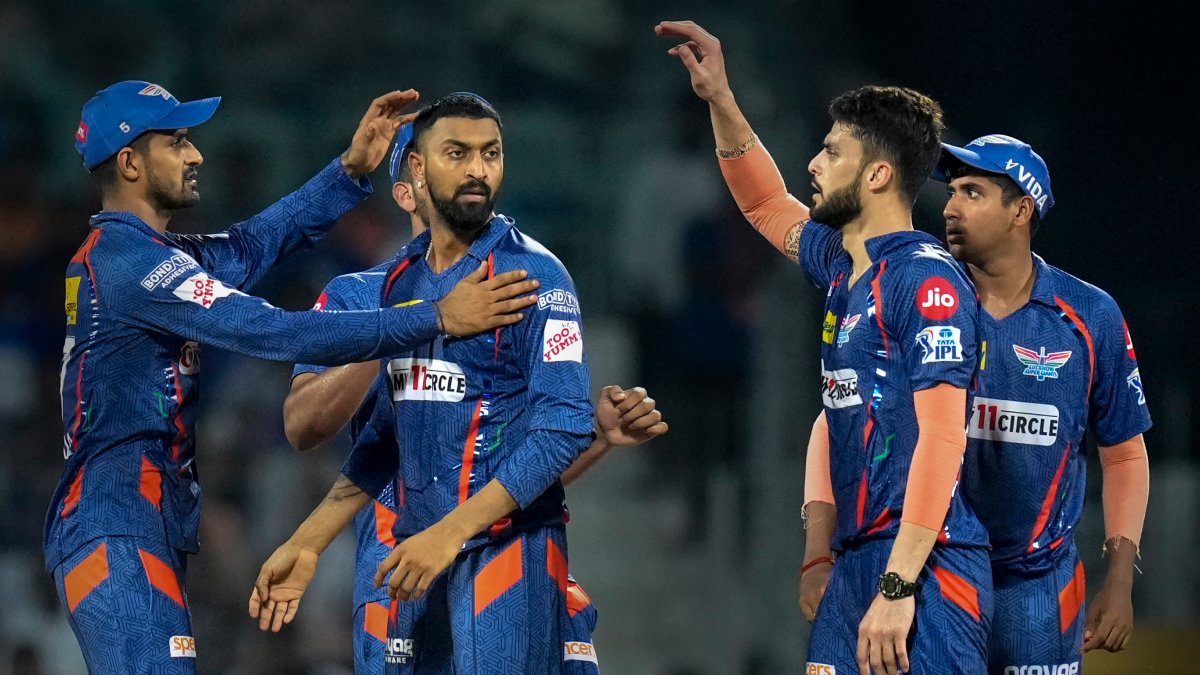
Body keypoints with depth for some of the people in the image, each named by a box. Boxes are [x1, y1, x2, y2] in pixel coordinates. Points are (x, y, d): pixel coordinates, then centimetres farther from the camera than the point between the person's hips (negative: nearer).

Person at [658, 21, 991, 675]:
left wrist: (898, 586, -23)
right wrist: (719, 100, 25)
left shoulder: (925, 279, -11)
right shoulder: (843, 267, 15)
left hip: (921, 568, -9)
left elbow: (940, 438, -18)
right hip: (858, 563, 9)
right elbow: (766, 205, 36)